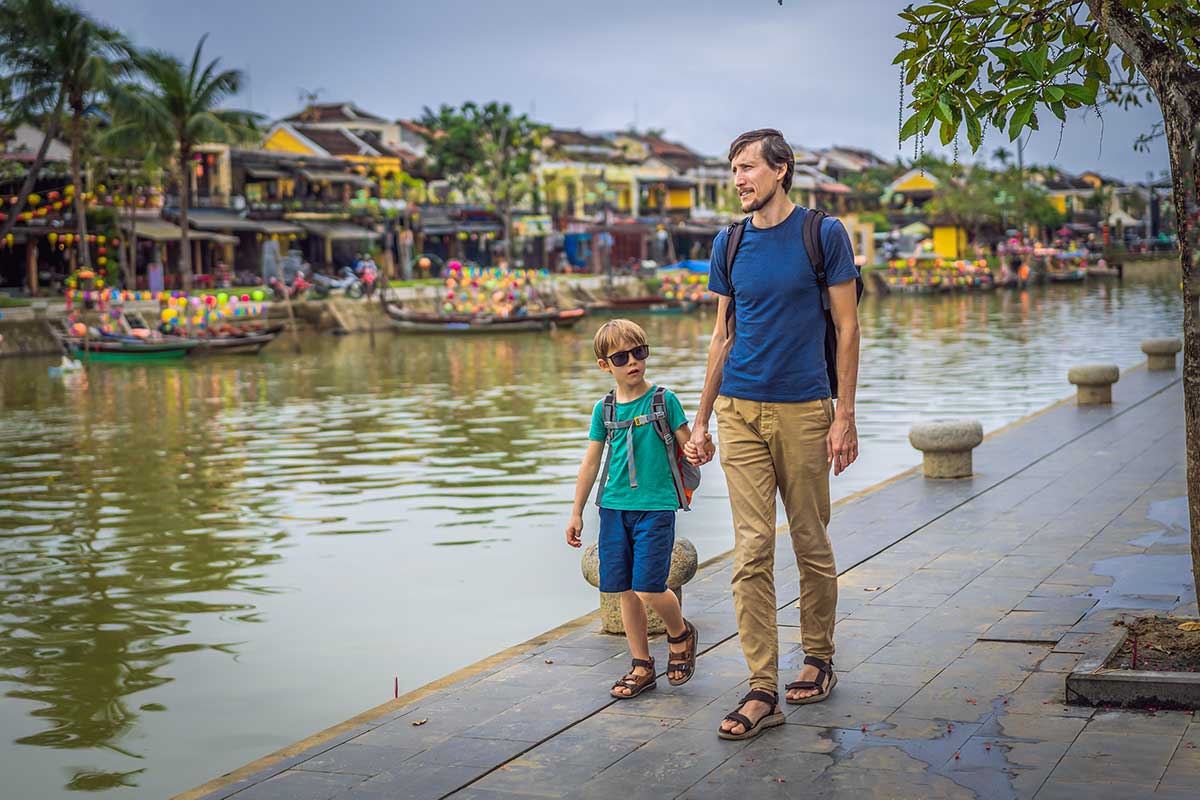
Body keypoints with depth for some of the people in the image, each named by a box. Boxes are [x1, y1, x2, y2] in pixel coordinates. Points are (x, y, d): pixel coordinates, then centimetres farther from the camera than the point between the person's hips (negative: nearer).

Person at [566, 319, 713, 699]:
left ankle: (681, 634, 21)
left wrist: (704, 449, -24)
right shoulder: (604, 409, 8)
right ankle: (642, 667, 19)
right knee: (625, 591, 6)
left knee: (649, 590, -10)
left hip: (656, 507, -4)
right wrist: (577, 512, 14)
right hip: (614, 508, 4)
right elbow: (591, 461, 13)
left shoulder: (664, 400, -1)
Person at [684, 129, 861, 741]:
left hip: (804, 409, -2)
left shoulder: (824, 234, -2)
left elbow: (847, 329, -1)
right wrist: (702, 420, 12)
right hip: (740, 411, 3)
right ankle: (763, 691, -2)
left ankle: (819, 658, 28)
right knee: (751, 550, -4)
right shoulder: (728, 244, 9)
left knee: (811, 544, 8)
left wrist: (844, 418, -7)